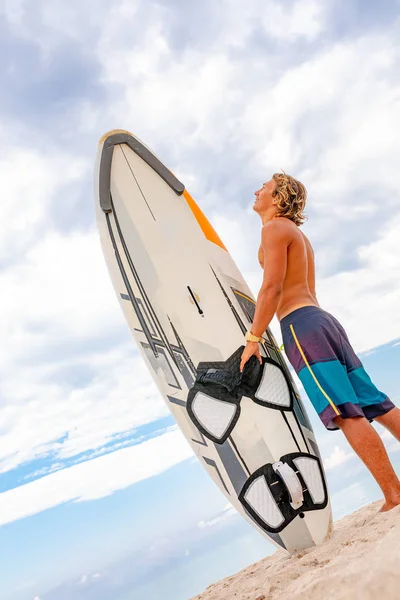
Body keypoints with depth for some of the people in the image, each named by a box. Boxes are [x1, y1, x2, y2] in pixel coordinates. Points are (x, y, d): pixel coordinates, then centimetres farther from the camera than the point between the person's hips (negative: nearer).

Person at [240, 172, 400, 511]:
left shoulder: (275, 227, -3)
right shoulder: (299, 234, 27)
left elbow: (272, 287, -14)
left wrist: (253, 338, -13)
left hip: (301, 325, -10)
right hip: (323, 319, 10)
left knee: (345, 413, -11)